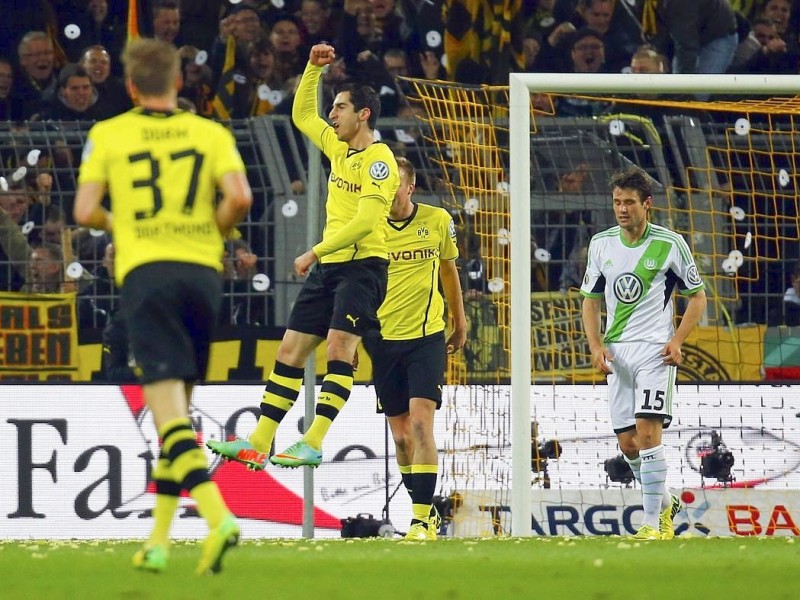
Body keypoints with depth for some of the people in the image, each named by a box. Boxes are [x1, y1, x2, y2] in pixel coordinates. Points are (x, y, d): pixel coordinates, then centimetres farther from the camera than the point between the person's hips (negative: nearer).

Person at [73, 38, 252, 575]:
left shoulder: (108, 136, 8)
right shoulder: (211, 133, 10)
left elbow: (85, 211, 2)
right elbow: (240, 196, -5)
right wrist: (215, 229, 14)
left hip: (145, 270, -3)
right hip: (202, 269, 3)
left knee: (169, 406, -13)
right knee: (178, 410, 14)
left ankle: (218, 515, -33)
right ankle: (159, 539, 15)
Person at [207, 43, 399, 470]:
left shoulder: (378, 159, -11)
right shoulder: (339, 147, 15)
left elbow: (365, 220, -20)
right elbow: (302, 115, 33)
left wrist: (315, 252, -18)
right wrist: (314, 67, 22)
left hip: (363, 266, -9)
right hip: (328, 267, 9)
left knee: (339, 345, -22)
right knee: (290, 350, 4)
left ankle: (314, 443, -29)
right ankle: (258, 443, 3)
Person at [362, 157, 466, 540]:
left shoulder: (438, 221, -1)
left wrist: (459, 322, 23)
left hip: (427, 337, -2)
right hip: (383, 339, 2)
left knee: (420, 424, -15)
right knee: (400, 434, 7)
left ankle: (422, 519, -17)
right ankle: (424, 509, 22)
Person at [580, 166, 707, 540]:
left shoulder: (670, 244, -4)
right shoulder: (601, 244, 7)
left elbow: (697, 297, 4)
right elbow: (590, 299, 15)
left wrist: (676, 341, -9)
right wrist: (596, 346, 0)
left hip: (655, 351, -5)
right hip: (617, 353, 5)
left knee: (647, 431, -18)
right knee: (627, 442, 5)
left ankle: (653, 523, -16)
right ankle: (664, 503, 29)